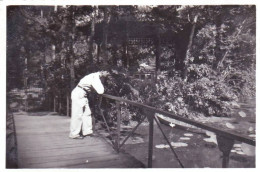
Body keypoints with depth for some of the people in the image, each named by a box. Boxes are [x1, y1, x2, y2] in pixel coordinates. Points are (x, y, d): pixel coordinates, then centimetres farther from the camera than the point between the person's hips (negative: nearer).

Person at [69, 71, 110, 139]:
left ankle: (87, 131, 18)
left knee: (87, 113, 10)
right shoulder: (95, 77, -21)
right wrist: (102, 87, -1)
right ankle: (74, 134, 4)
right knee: (77, 115, -4)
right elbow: (100, 91, -22)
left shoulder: (96, 76, 8)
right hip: (78, 95, -10)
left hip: (82, 95, 10)